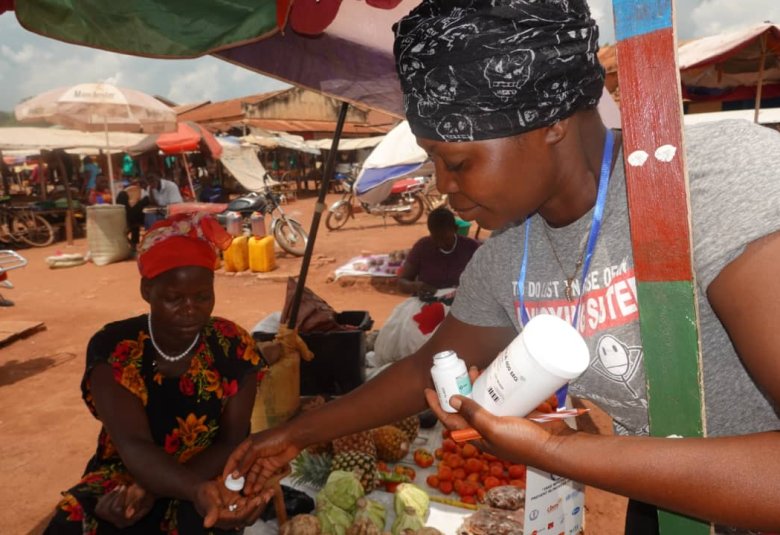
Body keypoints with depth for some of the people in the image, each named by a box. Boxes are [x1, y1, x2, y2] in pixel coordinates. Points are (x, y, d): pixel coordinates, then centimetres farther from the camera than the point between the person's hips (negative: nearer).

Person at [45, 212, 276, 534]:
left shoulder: (235, 348, -11)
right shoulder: (111, 349, -14)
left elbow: (231, 442, -10)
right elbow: (134, 446, -25)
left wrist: (154, 488, -25)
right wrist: (197, 489, -46)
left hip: (206, 480, -1)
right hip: (120, 481, 2)